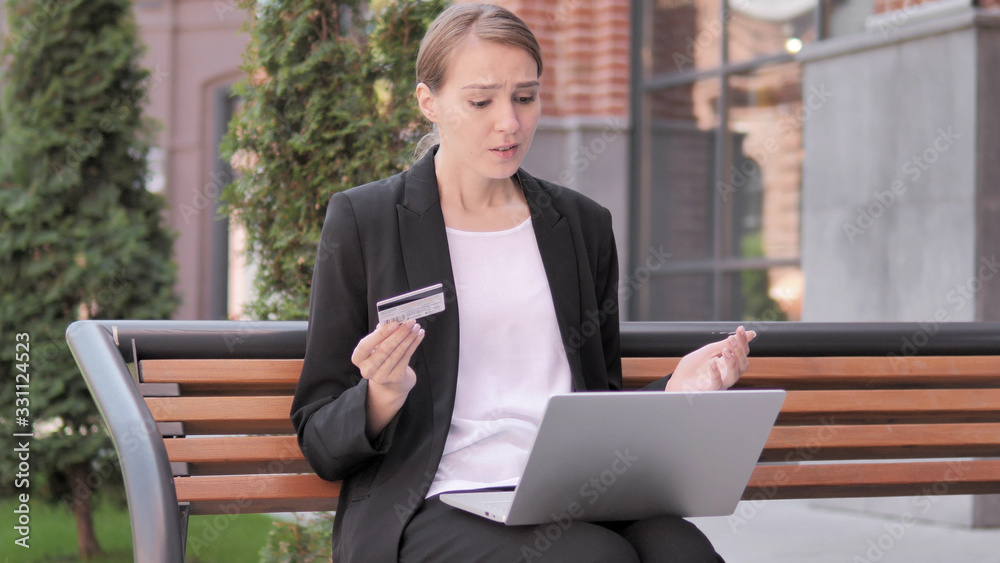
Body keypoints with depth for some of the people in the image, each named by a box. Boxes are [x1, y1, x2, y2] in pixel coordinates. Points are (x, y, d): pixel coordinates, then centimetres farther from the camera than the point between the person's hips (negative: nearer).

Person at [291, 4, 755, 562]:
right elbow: (320, 442, 5)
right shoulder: (361, 220, 5)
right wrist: (383, 397, -17)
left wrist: (674, 390, 2)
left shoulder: (584, 224, 18)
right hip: (430, 509, -4)